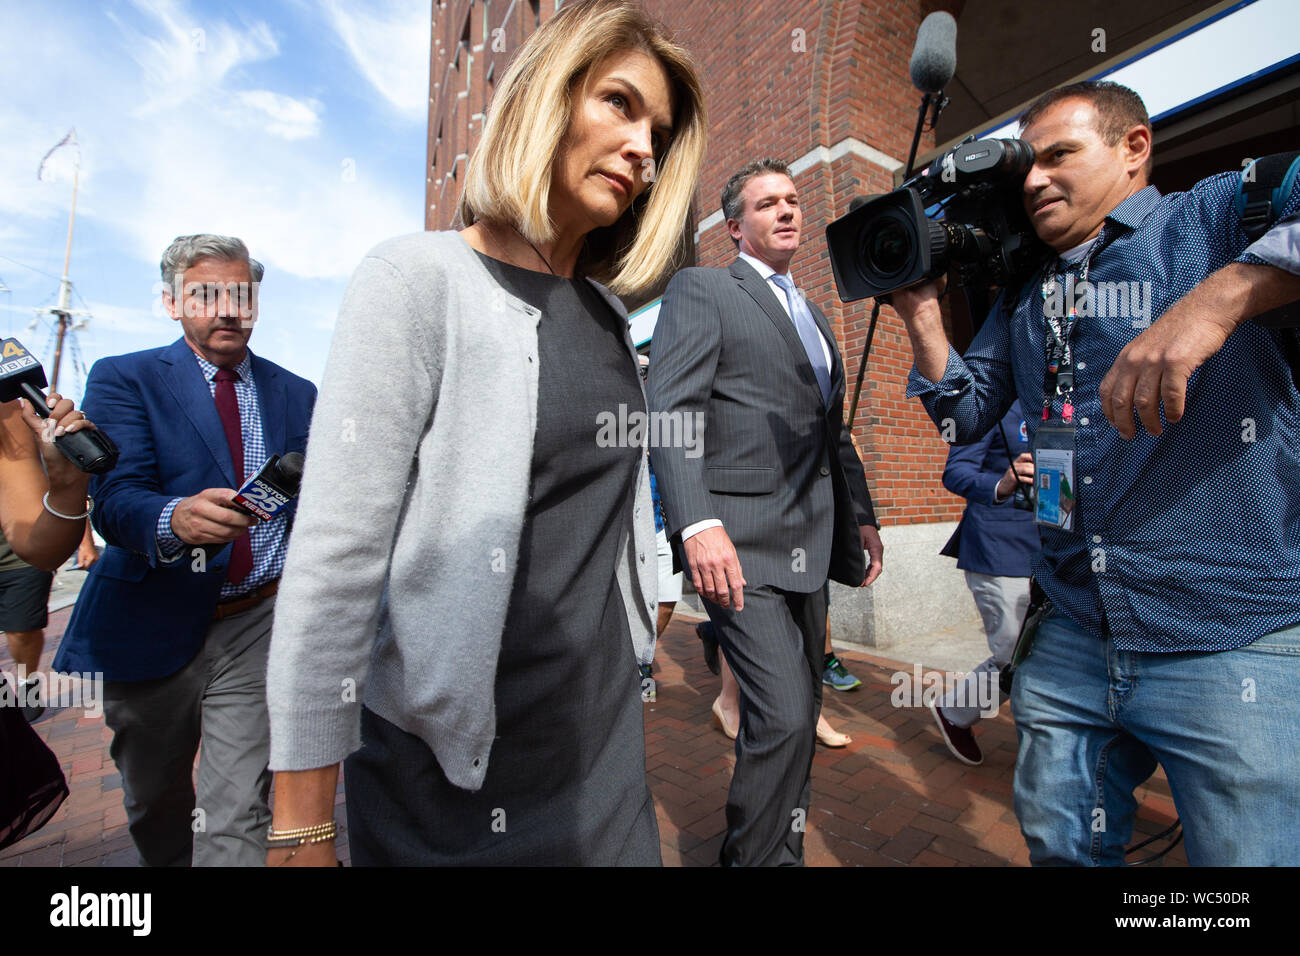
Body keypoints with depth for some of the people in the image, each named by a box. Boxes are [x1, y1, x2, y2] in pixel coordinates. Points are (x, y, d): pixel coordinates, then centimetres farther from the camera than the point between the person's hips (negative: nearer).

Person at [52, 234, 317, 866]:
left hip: (260, 625, 0)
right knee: (153, 803, 22)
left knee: (238, 816, -1)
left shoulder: (295, 393, 6)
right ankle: (168, 861, 49)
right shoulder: (122, 379, -2)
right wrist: (174, 520, -38)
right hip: (153, 625, 0)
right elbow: (114, 498, -16)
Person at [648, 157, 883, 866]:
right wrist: (698, 523, -24)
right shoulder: (701, 289, 2)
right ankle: (755, 856, 14)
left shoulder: (814, 316, 25)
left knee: (800, 712, 14)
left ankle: (782, 845, 33)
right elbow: (671, 410, -12)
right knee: (782, 714, -11)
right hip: (738, 540, -7)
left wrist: (862, 516, 20)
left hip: (809, 542, 8)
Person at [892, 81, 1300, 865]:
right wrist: (923, 316, 1)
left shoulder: (1219, 214, -2)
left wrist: (1228, 290, -33)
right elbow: (968, 414, 9)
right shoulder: (1022, 295, 14)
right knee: (1059, 844, 19)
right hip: (1076, 640, 6)